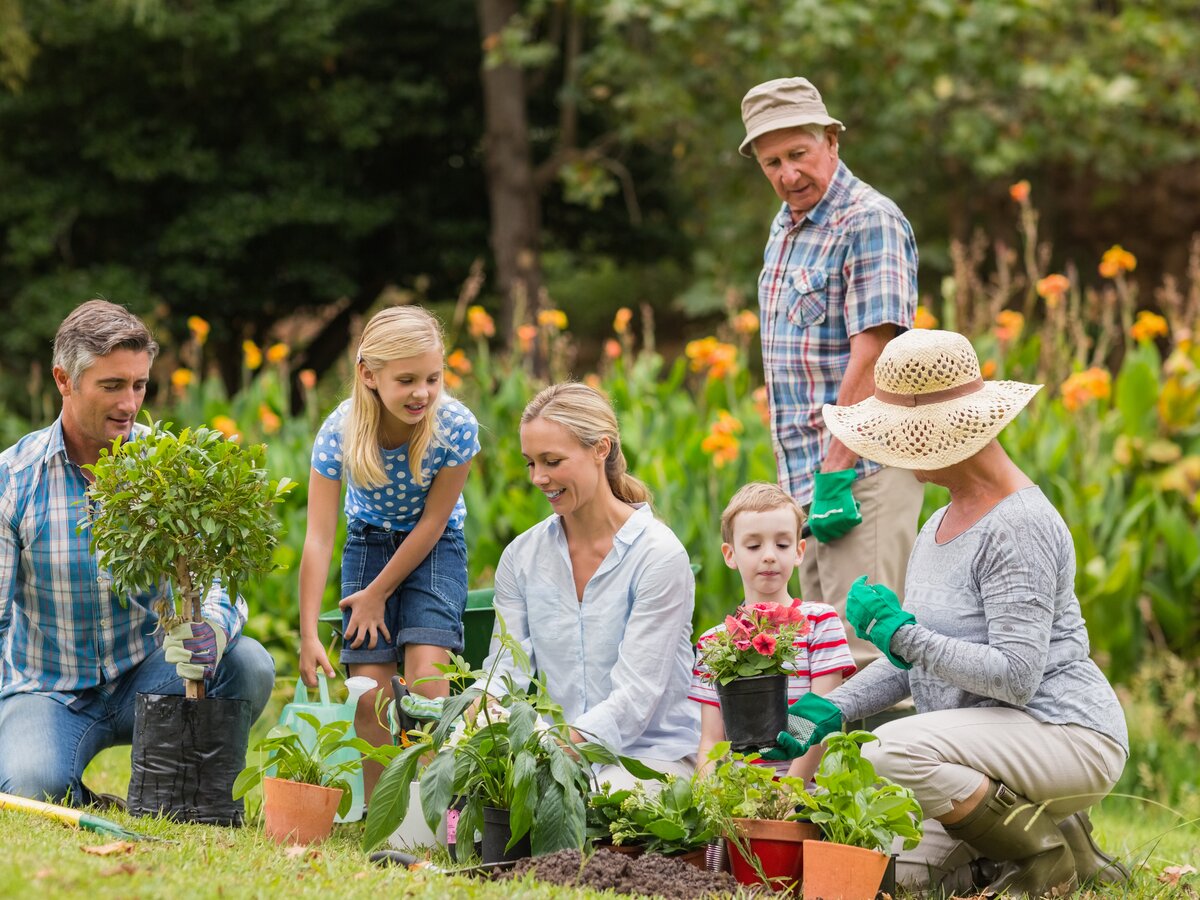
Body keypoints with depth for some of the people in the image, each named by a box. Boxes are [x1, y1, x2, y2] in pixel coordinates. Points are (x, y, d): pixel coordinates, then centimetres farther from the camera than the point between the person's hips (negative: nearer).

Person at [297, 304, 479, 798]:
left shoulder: (456, 427, -26)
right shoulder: (340, 432, -24)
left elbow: (432, 522, -15)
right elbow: (318, 538, -23)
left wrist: (378, 594, -10)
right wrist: (308, 634, -26)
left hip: (434, 549, -1)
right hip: (369, 542, 1)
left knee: (426, 672, -22)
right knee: (370, 693, -8)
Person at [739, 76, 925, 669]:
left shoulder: (868, 222, -12)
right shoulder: (785, 226, 17)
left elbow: (871, 357, -19)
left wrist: (835, 476, -22)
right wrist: (800, 471, 15)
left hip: (861, 470, -9)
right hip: (805, 472, 9)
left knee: (862, 652, -12)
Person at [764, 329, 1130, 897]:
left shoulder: (1018, 528, -17)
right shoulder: (940, 525, 14)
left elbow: (1015, 676, -24)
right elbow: (912, 659, 18)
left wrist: (896, 633, -21)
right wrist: (832, 710, 4)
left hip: (1069, 738, -9)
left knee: (893, 751, -31)